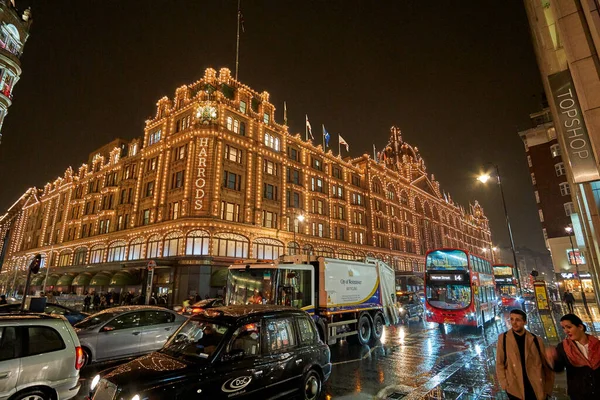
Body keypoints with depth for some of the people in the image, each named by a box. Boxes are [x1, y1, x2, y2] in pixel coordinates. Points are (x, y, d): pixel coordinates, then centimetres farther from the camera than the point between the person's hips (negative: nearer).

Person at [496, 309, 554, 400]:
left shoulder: (535, 340, -2)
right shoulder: (503, 338, -5)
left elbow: (546, 364, 3)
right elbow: (500, 364, -2)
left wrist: (548, 387, 1)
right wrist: (504, 385, -7)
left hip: (537, 389, 1)